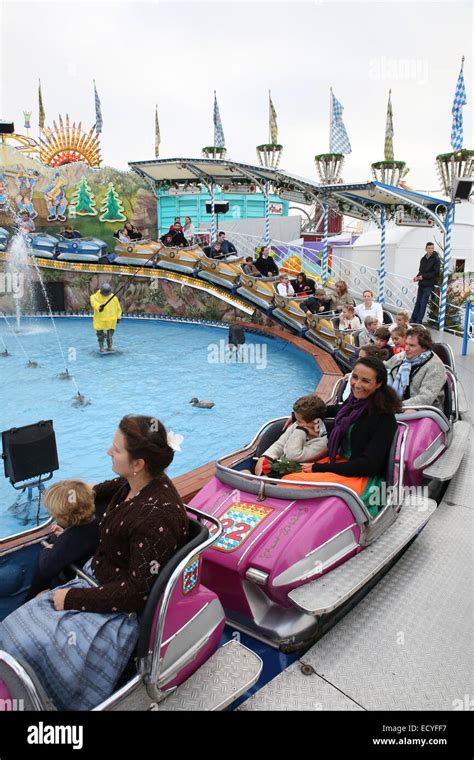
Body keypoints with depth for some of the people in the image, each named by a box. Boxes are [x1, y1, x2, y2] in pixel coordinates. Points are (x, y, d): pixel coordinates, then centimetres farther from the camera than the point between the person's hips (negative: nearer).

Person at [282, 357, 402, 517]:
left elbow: (369, 465, -19)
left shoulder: (384, 417, -16)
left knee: (291, 481, -26)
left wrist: (319, 468, -18)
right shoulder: (355, 401, 5)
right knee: (287, 477, -14)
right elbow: (339, 410, 30)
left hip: (364, 478, -8)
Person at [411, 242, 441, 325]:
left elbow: (436, 272, -11)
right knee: (418, 302, 9)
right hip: (421, 284, 6)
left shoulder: (436, 259, -5)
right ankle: (413, 319, 15)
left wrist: (423, 276, -13)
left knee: (423, 304, -5)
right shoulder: (423, 259, 13)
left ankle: (419, 321, 0)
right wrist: (417, 277, -1)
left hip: (428, 285, -6)